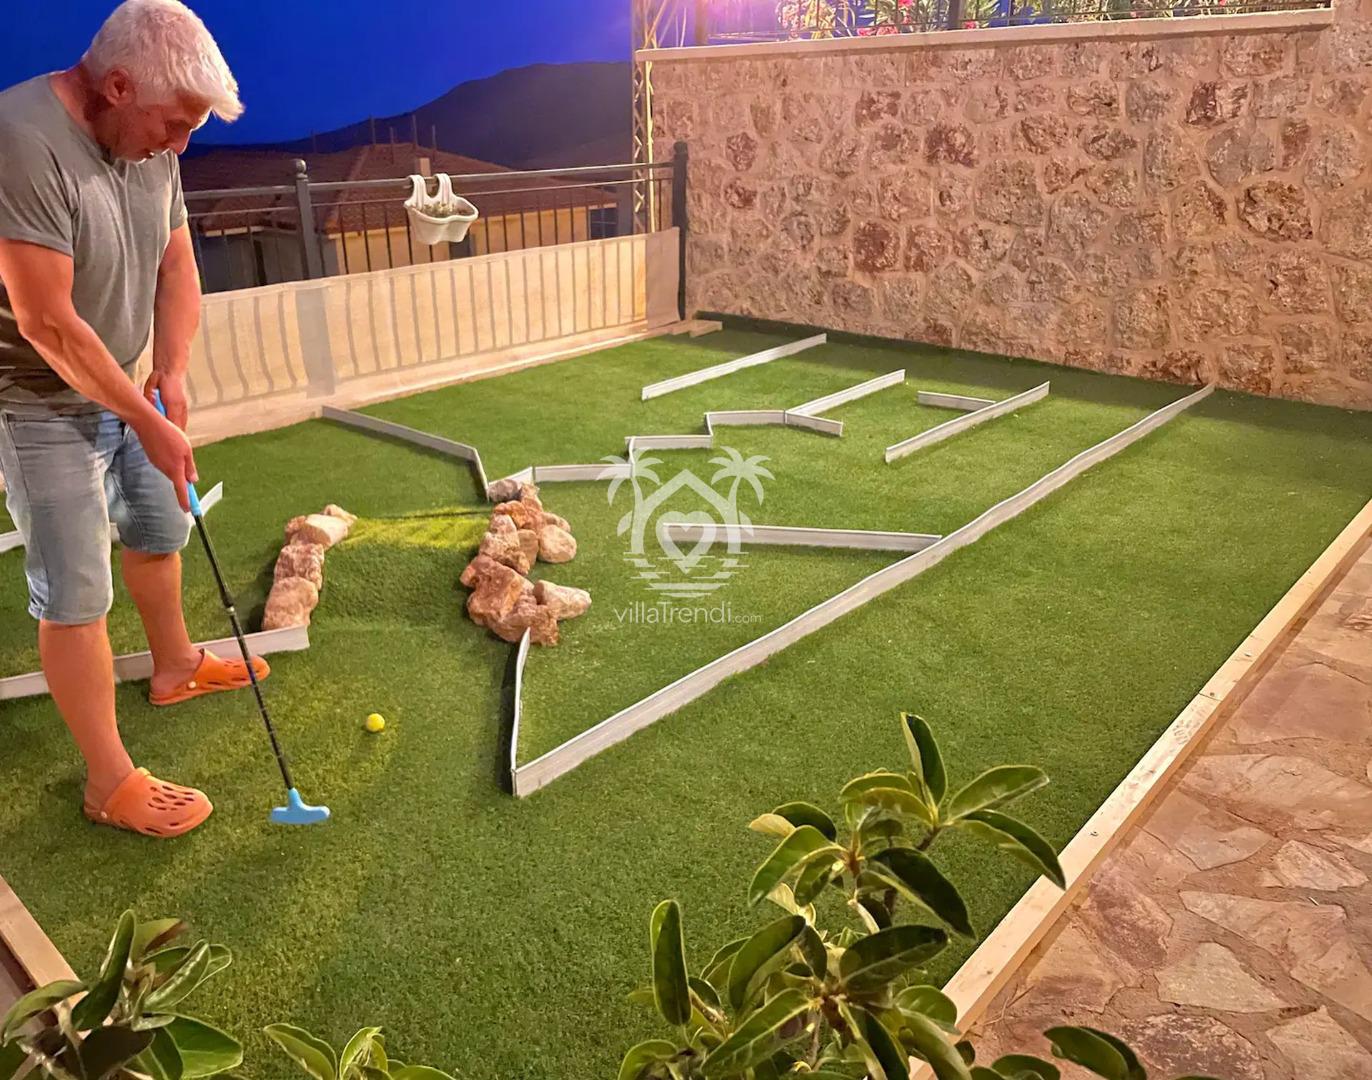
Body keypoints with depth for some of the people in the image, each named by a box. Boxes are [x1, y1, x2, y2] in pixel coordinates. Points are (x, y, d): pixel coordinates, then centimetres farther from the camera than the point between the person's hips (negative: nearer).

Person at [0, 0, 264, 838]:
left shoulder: (150, 145, -4)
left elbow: (176, 266, 3)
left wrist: (172, 373, -10)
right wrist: (149, 422, -23)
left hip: (125, 391, 8)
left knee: (159, 532, 23)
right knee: (76, 596, -2)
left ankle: (176, 664, 48)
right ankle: (110, 782, 9)